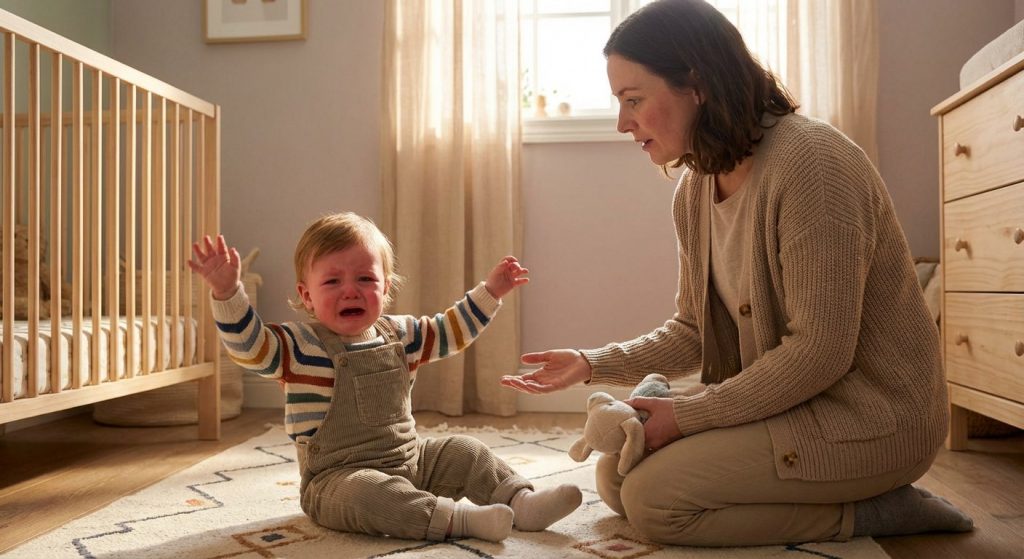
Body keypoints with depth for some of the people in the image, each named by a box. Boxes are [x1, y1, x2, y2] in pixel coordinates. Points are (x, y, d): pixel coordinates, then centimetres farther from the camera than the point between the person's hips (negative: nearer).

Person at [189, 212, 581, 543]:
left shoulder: (399, 334, 7)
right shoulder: (300, 346, -10)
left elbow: (452, 330, 19)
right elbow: (247, 345, -25)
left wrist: (490, 291, 16)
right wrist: (227, 291, -38)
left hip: (410, 459, 7)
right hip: (338, 476, -6)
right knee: (364, 492, -36)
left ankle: (520, 501, -5)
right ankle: (460, 519, -43)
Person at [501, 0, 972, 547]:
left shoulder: (810, 161, -23)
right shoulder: (693, 190, 3)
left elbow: (820, 352, -25)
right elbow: (693, 332, 9)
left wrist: (687, 415, -18)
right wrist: (594, 364, -5)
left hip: (867, 417, -9)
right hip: (776, 399, 9)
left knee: (654, 499, -17)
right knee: (616, 476, 6)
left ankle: (876, 511, -3)